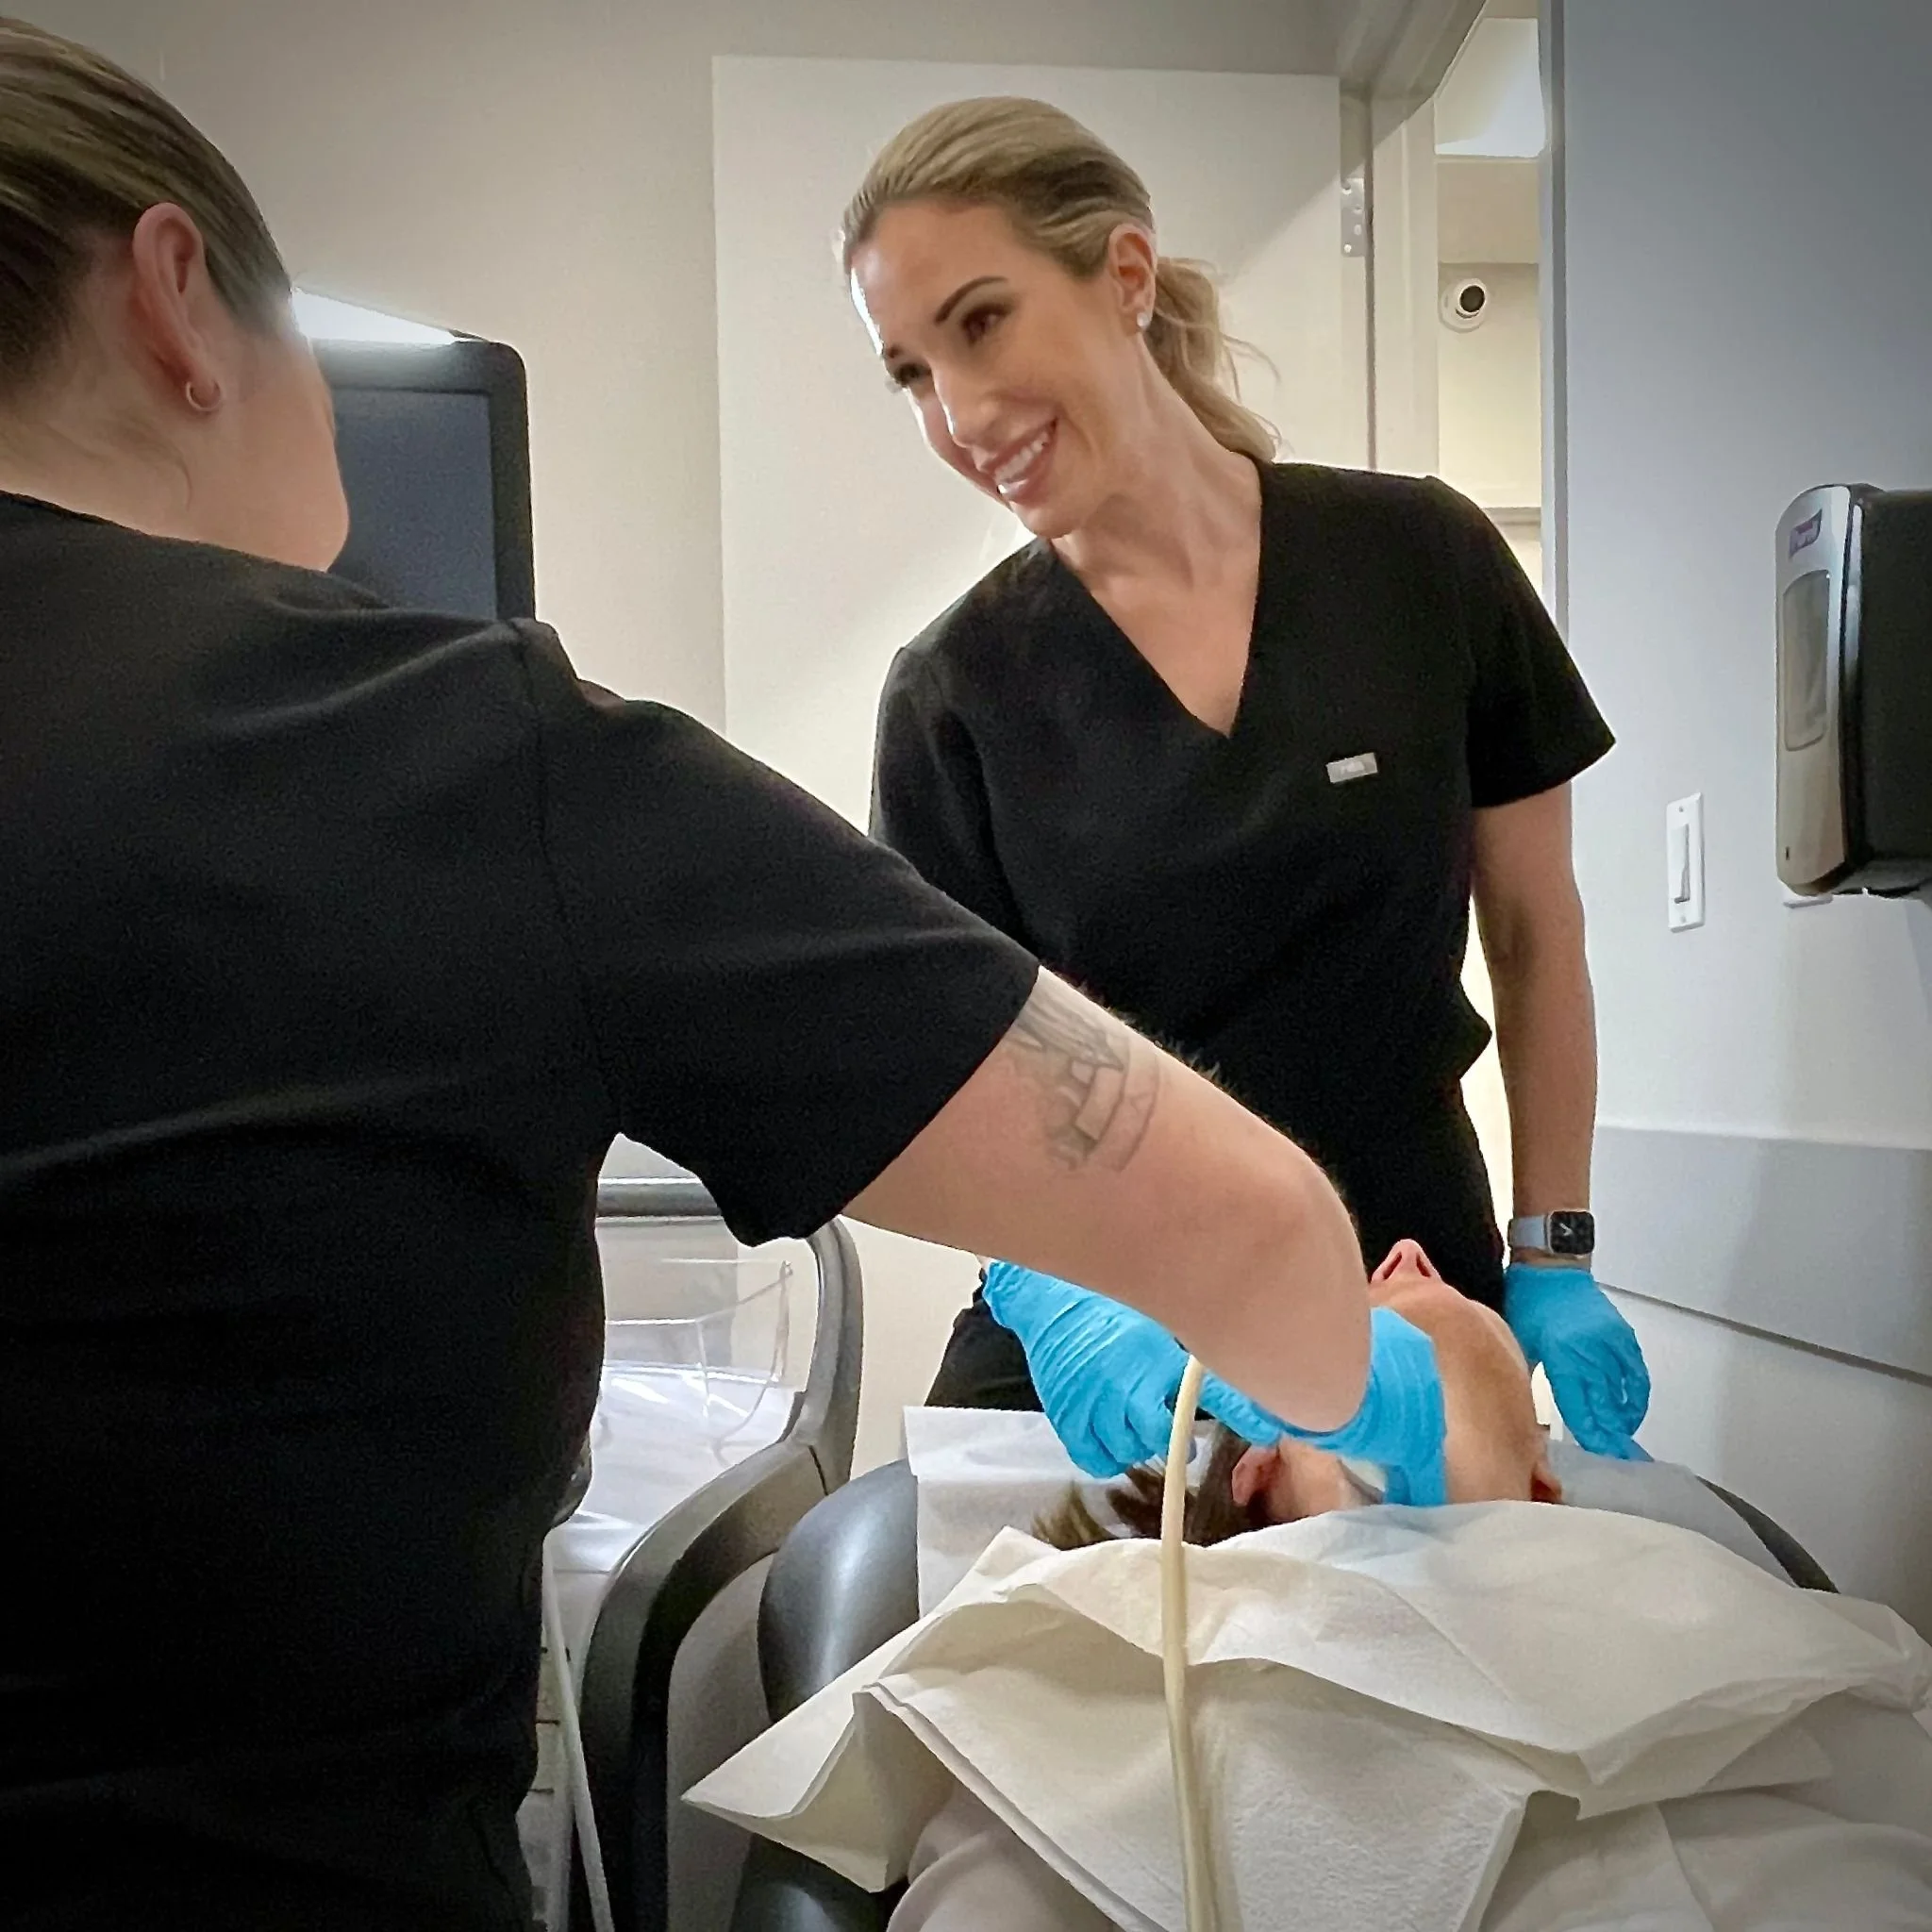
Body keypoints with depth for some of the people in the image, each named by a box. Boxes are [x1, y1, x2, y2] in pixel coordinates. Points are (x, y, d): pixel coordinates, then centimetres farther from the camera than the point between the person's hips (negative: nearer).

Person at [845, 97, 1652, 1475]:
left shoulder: (1420, 560, -6)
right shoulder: (955, 693, -6)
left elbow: (1534, 930, 3)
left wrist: (1554, 1261, -1)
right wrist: (1051, 1294, -24)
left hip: (1410, 1315, 1)